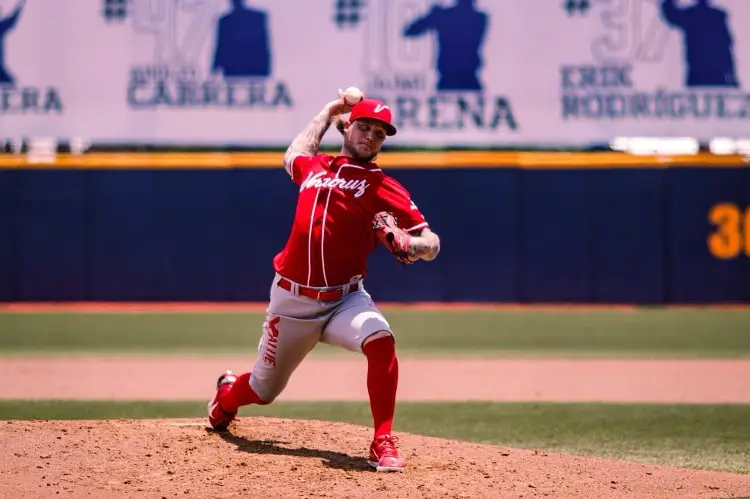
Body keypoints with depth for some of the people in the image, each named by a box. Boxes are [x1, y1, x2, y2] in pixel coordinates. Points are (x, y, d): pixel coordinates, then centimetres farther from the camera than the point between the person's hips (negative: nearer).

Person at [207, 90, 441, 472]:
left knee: (380, 339, -35)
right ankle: (226, 396, 51)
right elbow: (294, 154, 37)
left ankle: (383, 444, -29)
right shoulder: (313, 167, 9)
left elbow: (431, 244, -7)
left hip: (345, 299, -2)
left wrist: (404, 244, -29)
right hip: (291, 300, 2)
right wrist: (329, 110, 38)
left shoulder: (383, 187, -2)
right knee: (264, 390, 13)